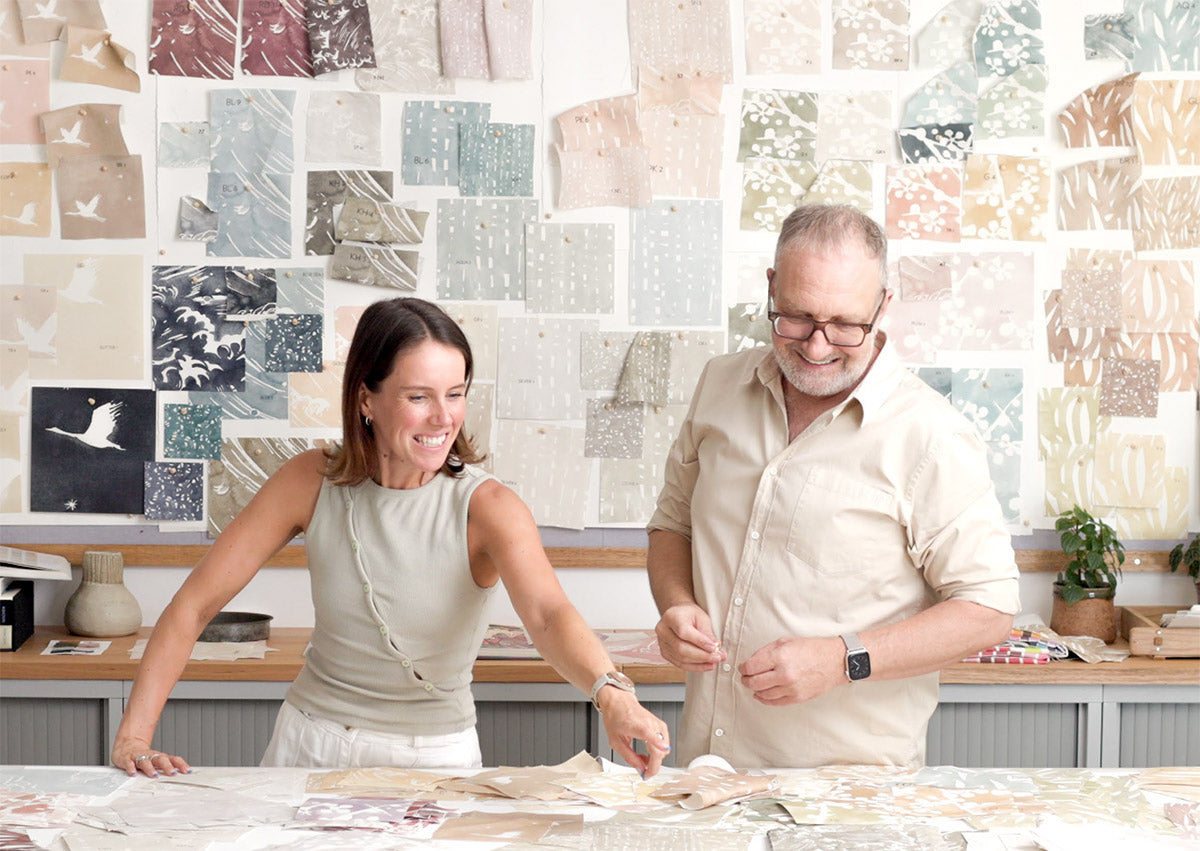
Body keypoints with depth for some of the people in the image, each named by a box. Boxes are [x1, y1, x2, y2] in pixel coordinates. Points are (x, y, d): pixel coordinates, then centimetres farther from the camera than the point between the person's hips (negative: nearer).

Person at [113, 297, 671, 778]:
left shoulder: (485, 508, -15)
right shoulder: (313, 483, -8)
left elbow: (549, 615, -33)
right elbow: (193, 606, -4)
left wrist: (612, 693, -53)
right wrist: (133, 737, -14)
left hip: (436, 757, -1)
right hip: (312, 746, 1)